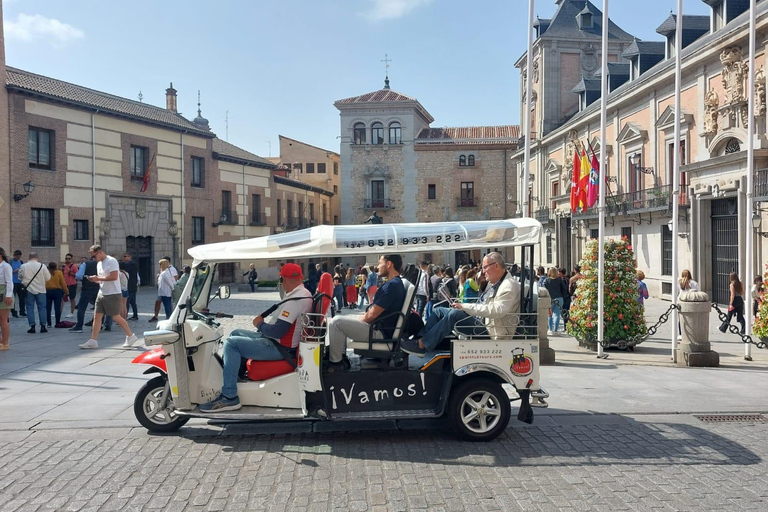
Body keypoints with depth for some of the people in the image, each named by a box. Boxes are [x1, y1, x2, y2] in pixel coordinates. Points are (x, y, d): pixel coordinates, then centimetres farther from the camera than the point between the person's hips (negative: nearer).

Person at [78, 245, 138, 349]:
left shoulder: (111, 261, -13)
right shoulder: (99, 263, 15)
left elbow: (114, 277, -23)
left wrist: (98, 278, -19)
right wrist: (94, 279, 1)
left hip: (113, 294, -9)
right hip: (102, 294, 9)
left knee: (116, 317, -2)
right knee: (97, 316, 3)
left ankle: (130, 336, 11)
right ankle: (93, 341, 6)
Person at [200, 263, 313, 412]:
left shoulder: (295, 299, -24)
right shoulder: (305, 293, 8)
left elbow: (277, 332, -28)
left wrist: (260, 324, -9)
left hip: (280, 349, -11)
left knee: (231, 343, -15)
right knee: (236, 333, 19)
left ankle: (229, 397, -13)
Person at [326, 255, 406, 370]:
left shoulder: (392, 285, -21)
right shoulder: (396, 283, 13)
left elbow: (371, 315, -22)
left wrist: (358, 321, -4)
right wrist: (358, 319, 12)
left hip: (379, 332, -11)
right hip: (377, 326, 11)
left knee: (336, 322, -14)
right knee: (342, 320, 19)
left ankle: (335, 362, -3)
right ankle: (340, 356, 18)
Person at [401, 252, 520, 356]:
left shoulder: (509, 286, -16)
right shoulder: (494, 283, 16)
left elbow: (496, 310, -29)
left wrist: (465, 306, -24)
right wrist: (463, 306, 6)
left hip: (491, 331, -10)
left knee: (454, 314, -30)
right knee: (439, 311, 6)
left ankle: (422, 345, -24)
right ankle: (418, 339, -4)